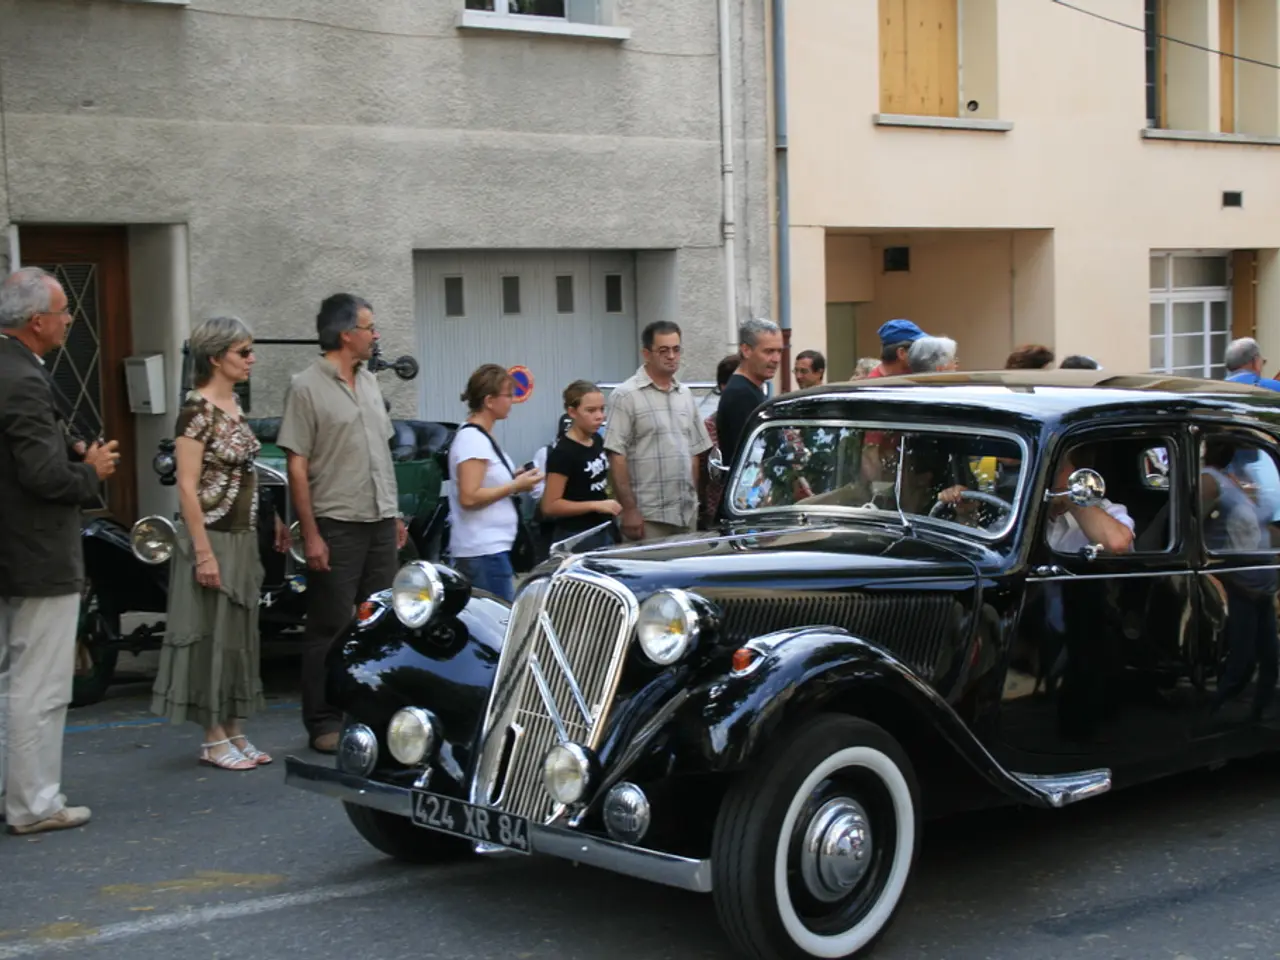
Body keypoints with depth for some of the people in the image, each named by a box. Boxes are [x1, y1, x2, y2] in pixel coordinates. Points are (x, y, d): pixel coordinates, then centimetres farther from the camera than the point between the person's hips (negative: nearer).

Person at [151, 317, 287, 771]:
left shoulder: (235, 406, 9)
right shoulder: (197, 410, -15)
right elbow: (187, 487, -18)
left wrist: (272, 520, 15)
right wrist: (204, 553, -20)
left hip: (243, 538, 8)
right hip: (212, 537, -8)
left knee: (240, 635, 11)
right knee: (212, 635, 0)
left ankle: (235, 732, 20)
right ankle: (214, 740, 8)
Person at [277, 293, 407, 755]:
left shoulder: (369, 382, 13)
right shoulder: (307, 387, -9)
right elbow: (297, 467, -12)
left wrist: (395, 514, 17)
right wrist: (310, 534, -16)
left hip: (380, 522, 7)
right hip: (336, 526, -7)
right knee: (331, 630, -1)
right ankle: (324, 724, 6)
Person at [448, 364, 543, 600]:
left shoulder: (481, 437, 16)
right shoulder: (472, 439, -15)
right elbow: (469, 497, -22)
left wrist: (513, 479, 10)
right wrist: (515, 487, -15)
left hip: (491, 547, 10)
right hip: (483, 551, -10)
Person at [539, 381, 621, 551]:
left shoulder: (597, 441, 9)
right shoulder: (563, 453, -17)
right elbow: (550, 506, -19)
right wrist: (596, 505, -21)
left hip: (602, 532, 8)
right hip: (575, 537, -8)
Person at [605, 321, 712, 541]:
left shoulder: (685, 394, 15)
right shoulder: (626, 396, -6)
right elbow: (617, 456, -11)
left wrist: (694, 498, 14)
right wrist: (629, 509, -16)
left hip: (686, 515, 6)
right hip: (647, 517, -6)